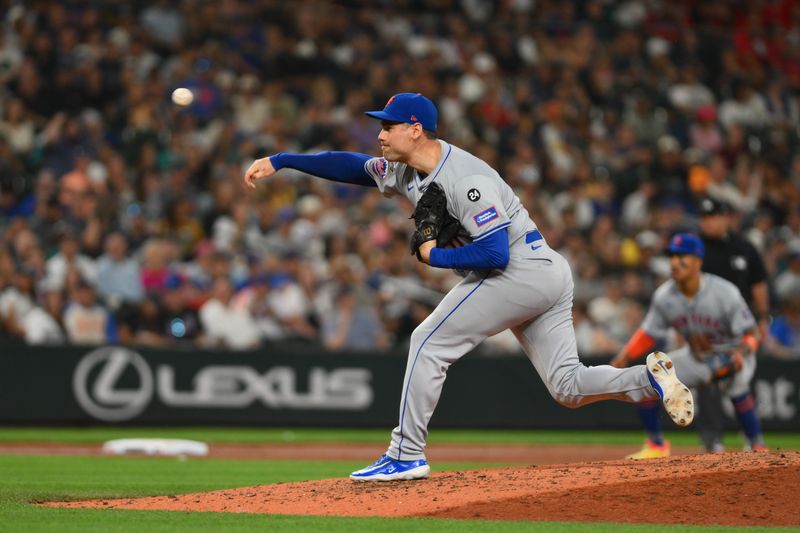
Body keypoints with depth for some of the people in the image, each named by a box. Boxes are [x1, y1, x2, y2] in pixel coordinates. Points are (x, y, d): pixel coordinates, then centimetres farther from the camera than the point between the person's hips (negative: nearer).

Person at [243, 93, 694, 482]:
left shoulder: (466, 179, -20)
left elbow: (495, 254, -26)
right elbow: (351, 166, 18)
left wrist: (434, 256, -13)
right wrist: (279, 162, 12)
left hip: (519, 273, -10)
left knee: (429, 342, -4)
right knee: (569, 386, 8)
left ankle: (407, 455, -2)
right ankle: (651, 378, -5)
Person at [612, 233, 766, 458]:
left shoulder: (725, 293, -27)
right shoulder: (664, 296, -14)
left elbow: (750, 334, -23)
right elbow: (649, 334, -1)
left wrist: (741, 353, -45)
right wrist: (624, 358, -14)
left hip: (732, 353, -5)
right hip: (695, 359, 5)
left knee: (736, 385, -37)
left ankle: (758, 448, -19)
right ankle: (656, 446, 12)